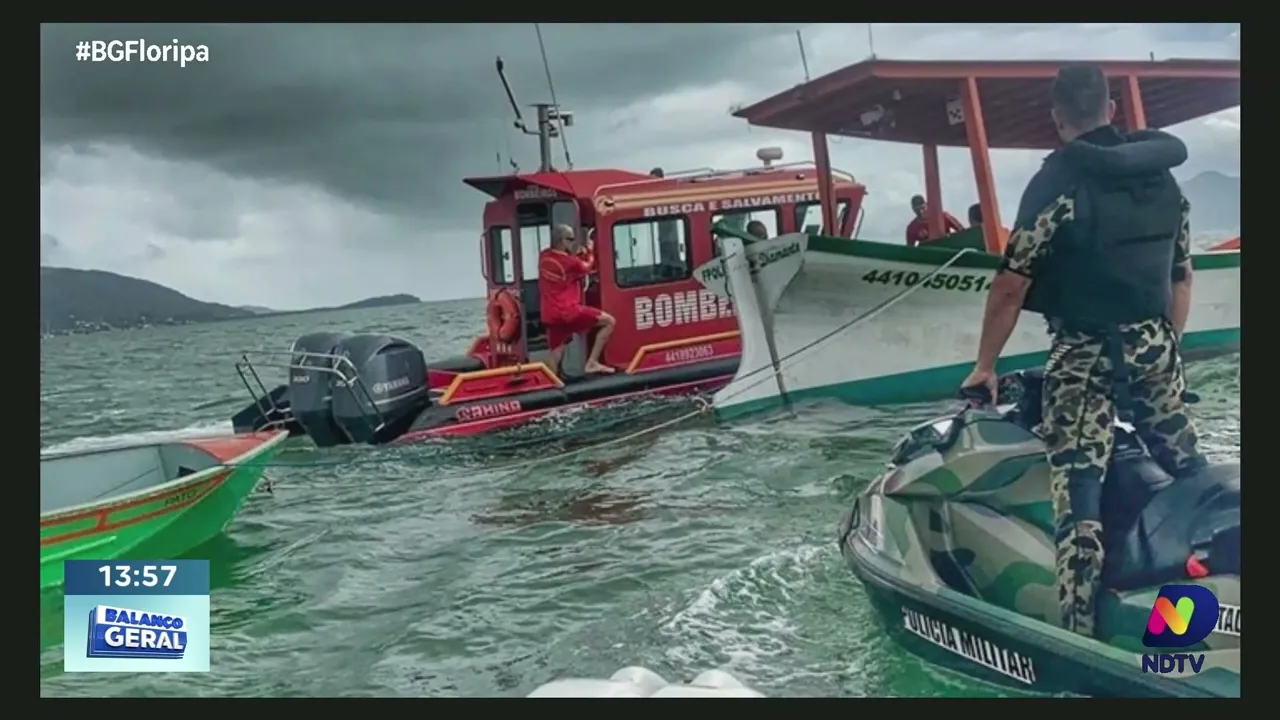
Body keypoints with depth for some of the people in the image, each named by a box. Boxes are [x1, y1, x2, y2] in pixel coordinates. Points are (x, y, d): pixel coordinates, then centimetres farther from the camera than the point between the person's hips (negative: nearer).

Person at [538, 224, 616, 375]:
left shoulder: (543, 256, 7)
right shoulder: (571, 263, -12)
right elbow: (587, 268, 9)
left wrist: (575, 254, 16)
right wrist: (589, 251, 25)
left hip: (550, 316, 7)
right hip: (569, 312, -7)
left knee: (555, 359, 9)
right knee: (609, 321, 2)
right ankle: (592, 363, -1)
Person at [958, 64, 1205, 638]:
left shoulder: (1057, 182, -13)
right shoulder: (1163, 177, 7)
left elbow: (1011, 288, -14)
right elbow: (1181, 278, 14)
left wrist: (985, 366, -4)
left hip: (1084, 355, -6)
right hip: (1154, 346, 6)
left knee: (1078, 498, -7)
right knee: (1188, 472, 22)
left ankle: (1079, 638, -9)